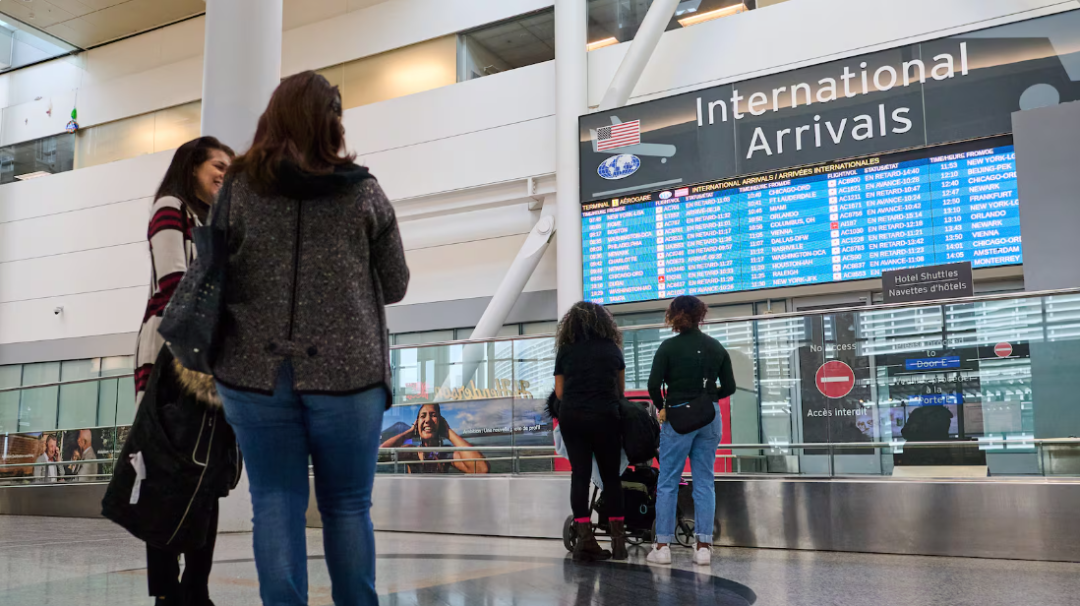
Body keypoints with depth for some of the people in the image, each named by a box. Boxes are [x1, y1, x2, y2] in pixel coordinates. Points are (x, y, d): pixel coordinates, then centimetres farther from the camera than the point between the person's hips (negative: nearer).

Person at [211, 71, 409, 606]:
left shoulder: (237, 190, 0)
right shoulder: (363, 192, 0)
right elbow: (396, 286, 6)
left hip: (258, 373, 1)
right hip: (347, 373, 0)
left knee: (276, 507, 9)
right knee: (347, 508, 11)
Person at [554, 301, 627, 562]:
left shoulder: (565, 350, 6)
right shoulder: (612, 348, 9)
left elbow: (559, 392, 5)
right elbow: (621, 389, 18)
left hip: (571, 418, 0)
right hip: (604, 417, 0)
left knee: (580, 475, 2)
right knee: (611, 477, 8)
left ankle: (585, 539, -2)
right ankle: (618, 538, 8)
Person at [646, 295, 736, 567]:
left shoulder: (669, 346, -8)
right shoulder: (717, 347, 5)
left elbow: (654, 384, -13)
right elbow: (729, 387, 6)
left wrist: (661, 407, 3)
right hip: (710, 419, 4)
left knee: (667, 482, 4)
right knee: (704, 481, 8)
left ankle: (663, 546, 5)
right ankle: (704, 546, 7)